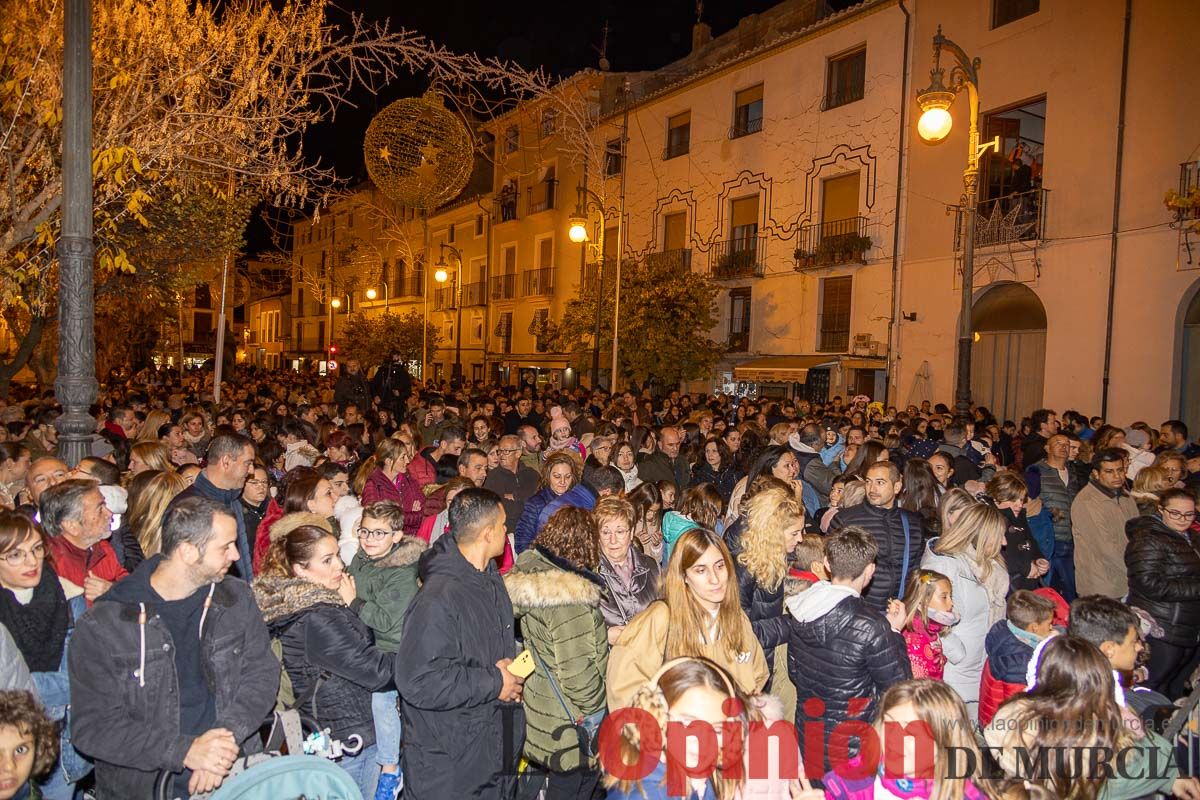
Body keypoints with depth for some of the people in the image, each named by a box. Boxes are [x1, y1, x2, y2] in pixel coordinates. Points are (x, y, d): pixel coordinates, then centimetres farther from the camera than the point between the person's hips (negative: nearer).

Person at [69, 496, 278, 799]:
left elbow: (262, 671, 4)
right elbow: (92, 725, -7)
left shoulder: (237, 599, 6)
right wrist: (184, 750, -19)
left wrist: (228, 735, -13)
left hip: (234, 770, 1)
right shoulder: (102, 626, -5)